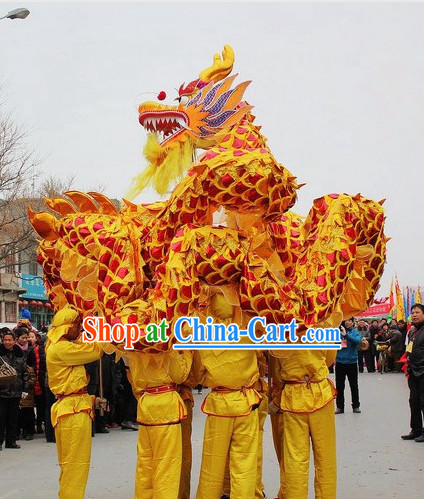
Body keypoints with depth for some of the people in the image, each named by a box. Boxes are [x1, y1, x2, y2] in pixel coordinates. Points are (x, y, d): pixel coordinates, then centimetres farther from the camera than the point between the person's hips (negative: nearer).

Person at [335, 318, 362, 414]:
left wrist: (346, 334, -32)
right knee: (339, 386, 5)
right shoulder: (339, 332, 5)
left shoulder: (356, 333, 1)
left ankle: (356, 406, 17)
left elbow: (357, 340, -19)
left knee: (354, 385, 7)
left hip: (352, 362, -1)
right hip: (340, 362, 1)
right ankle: (340, 406, 13)